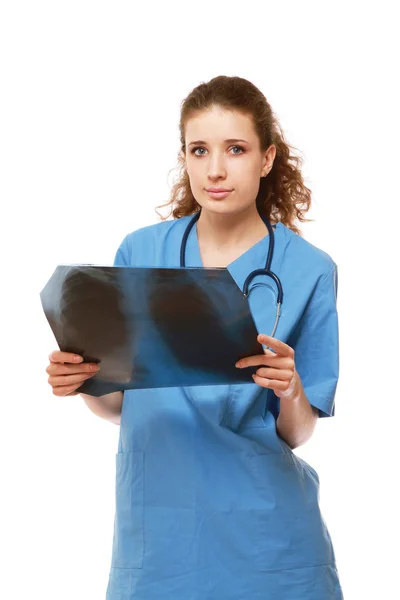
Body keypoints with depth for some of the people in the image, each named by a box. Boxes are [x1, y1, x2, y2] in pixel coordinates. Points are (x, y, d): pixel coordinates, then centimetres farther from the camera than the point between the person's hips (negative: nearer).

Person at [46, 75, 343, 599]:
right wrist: (85, 383, -14)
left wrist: (291, 391, -24)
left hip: (262, 533, -1)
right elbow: (119, 406, 6)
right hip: (158, 530, 2)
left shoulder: (307, 271, -4)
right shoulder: (139, 253, 1)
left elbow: (297, 434, -3)